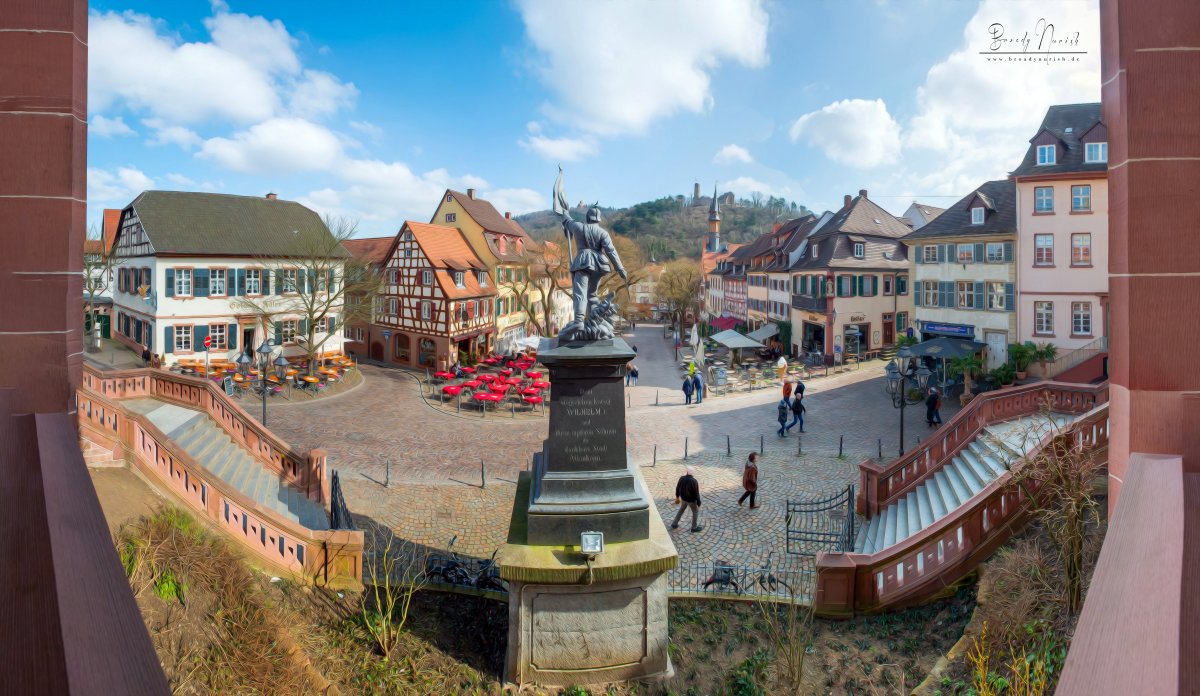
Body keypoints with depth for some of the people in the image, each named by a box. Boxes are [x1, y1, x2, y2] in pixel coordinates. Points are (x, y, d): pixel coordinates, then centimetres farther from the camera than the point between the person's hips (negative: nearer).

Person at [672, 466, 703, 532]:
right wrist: (698, 503, -8)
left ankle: (674, 524, 38)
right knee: (696, 511, 21)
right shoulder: (694, 481, -30)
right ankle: (694, 527, 37)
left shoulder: (682, 478, -15)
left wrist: (677, 497, 16)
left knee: (681, 509, 29)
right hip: (691, 500, -5)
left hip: (683, 498, 5)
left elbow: (677, 488, -1)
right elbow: (696, 493, -23)